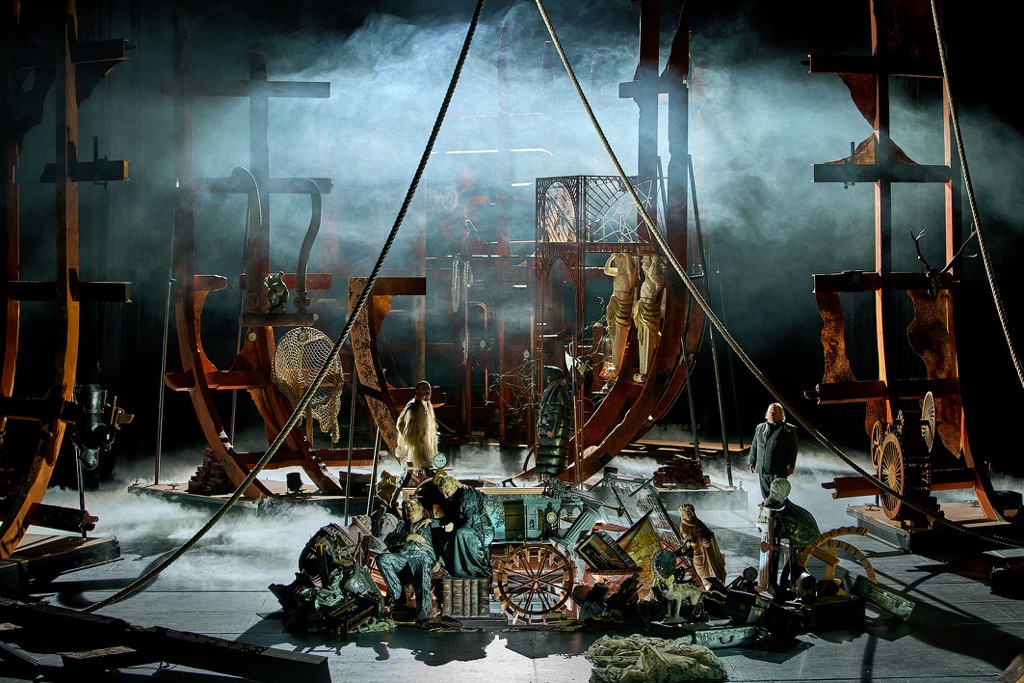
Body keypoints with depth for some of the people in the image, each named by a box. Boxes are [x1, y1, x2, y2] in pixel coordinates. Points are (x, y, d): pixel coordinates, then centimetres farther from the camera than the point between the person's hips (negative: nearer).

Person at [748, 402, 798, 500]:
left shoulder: (788, 429, -3)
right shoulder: (760, 428, 14)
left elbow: (792, 449, -6)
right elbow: (754, 446, 18)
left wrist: (790, 466, -11)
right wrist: (752, 461, 14)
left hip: (778, 470, -5)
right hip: (762, 469, 5)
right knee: (765, 493, 12)